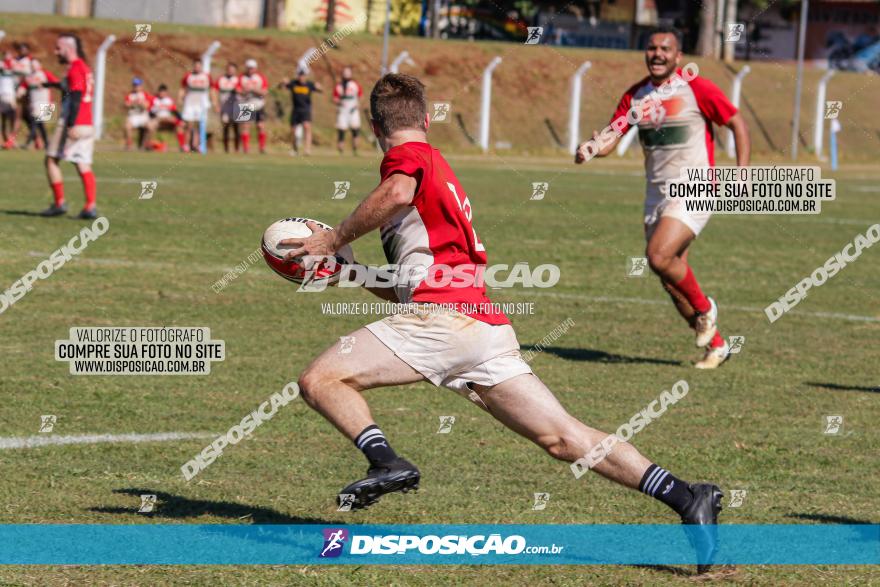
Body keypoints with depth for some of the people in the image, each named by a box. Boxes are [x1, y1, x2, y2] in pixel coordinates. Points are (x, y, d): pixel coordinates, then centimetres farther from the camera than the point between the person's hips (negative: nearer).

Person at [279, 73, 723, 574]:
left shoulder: (408, 156, 7)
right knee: (566, 439, 4)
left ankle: (386, 462, -23)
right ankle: (685, 497, -6)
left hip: (444, 317, -8)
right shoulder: (440, 171, 33)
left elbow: (399, 193, -21)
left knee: (319, 379, -3)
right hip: (491, 330, 8)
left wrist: (335, 238, -9)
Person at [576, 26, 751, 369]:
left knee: (659, 256, -24)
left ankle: (704, 307, 2)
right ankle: (715, 344, 19)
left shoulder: (696, 89, -8)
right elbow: (610, 140, 4)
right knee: (670, 280, 5)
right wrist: (589, 149, -19)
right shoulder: (635, 96, 7)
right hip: (657, 192, 6)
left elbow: (738, 124, -2)